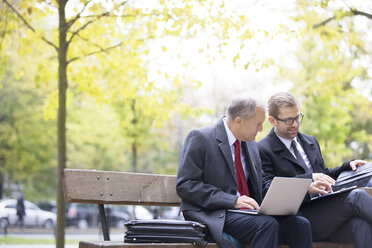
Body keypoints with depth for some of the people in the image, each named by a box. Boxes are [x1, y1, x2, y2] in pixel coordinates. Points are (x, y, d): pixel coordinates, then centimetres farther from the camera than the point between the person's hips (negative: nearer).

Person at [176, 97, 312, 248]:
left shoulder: (250, 144, 17)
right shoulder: (200, 138, -6)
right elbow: (185, 185, -14)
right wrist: (233, 200, -21)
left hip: (249, 211, 7)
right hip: (215, 215, -7)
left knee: (300, 224, -17)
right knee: (267, 225, -32)